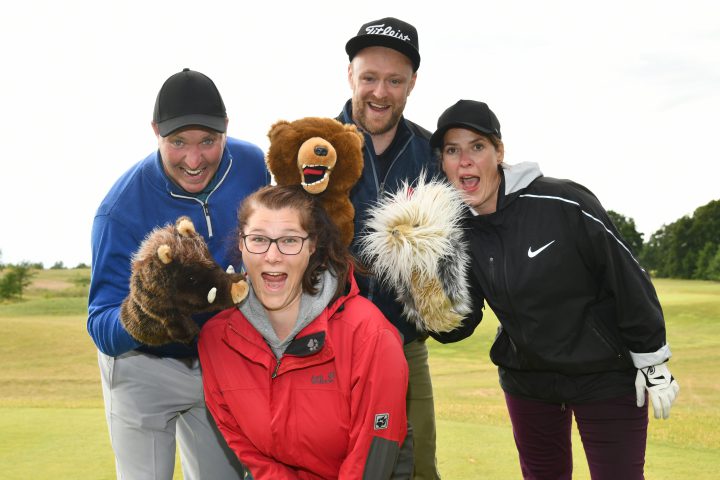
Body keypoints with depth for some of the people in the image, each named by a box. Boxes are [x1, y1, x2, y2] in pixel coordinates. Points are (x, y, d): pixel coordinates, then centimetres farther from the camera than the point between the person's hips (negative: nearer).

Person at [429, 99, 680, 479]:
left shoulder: (563, 203, -23)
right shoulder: (460, 232, -7)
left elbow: (627, 278, -14)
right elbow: (456, 325, -9)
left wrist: (652, 365, -8)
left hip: (606, 376, -4)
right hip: (525, 379, 5)